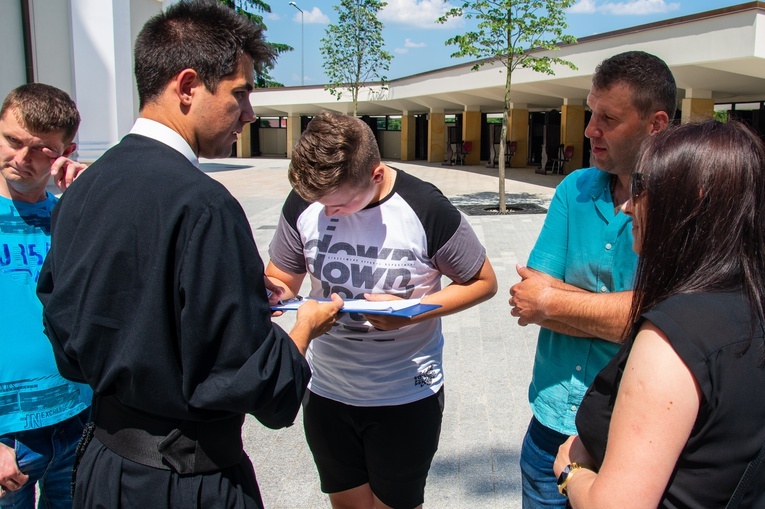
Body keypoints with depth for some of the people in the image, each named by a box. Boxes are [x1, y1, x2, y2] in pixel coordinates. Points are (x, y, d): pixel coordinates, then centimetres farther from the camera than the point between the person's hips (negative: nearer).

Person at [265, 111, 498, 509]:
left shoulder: (425, 209, -18)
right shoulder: (303, 203, -8)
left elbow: (484, 282, -7)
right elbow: (281, 278, 5)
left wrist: (412, 312, -23)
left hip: (406, 398, -3)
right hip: (326, 391, 4)